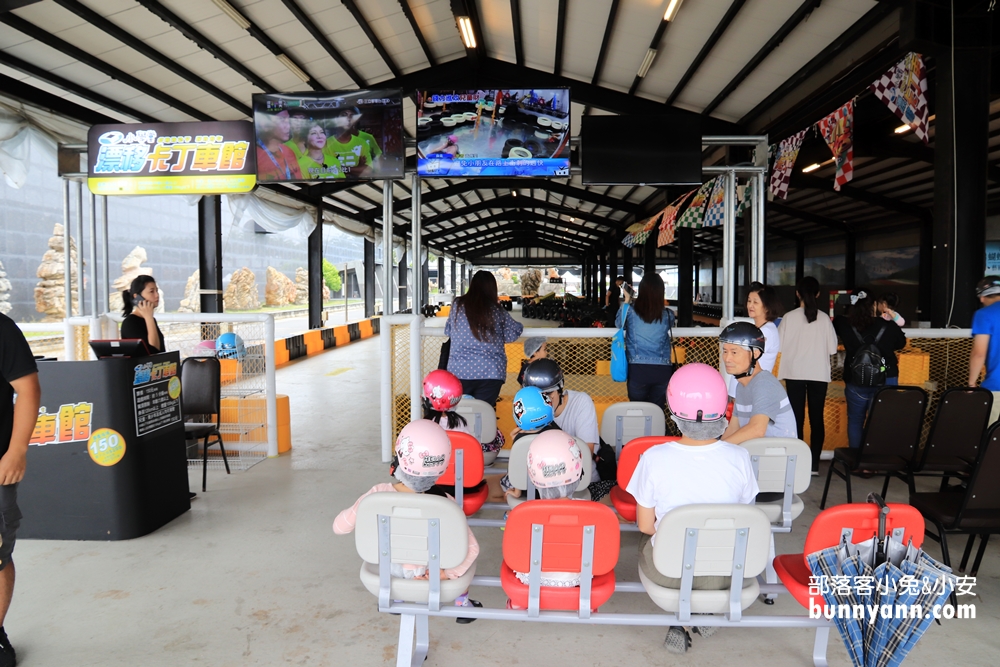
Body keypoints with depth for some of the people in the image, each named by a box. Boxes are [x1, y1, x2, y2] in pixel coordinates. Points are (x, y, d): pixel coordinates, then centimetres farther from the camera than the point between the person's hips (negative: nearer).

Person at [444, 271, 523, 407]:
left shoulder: (458, 305, 3)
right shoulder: (498, 311, 0)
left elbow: (447, 331, 15)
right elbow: (511, 336, 3)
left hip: (459, 371, 1)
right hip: (490, 372, 0)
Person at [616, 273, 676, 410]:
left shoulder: (631, 312, -8)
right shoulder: (668, 315, -3)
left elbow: (618, 323, 12)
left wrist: (627, 301, 18)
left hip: (637, 370, -1)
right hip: (662, 372, 2)